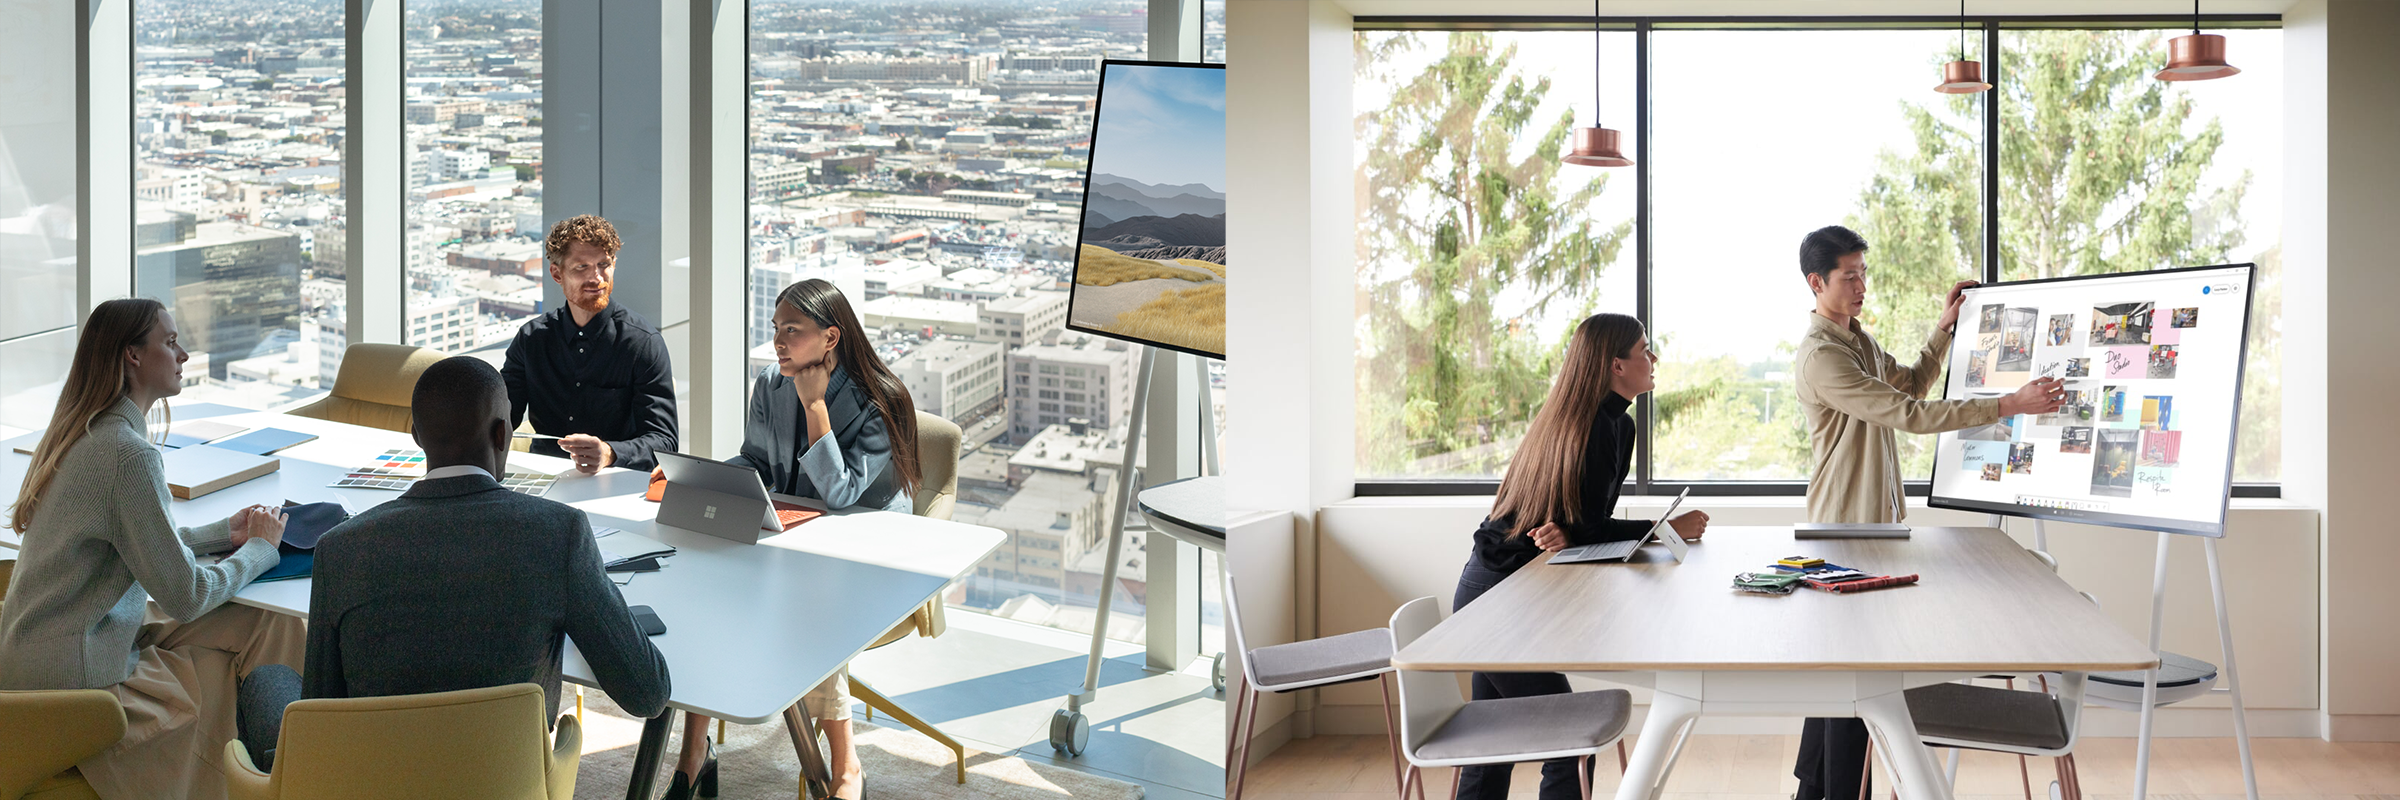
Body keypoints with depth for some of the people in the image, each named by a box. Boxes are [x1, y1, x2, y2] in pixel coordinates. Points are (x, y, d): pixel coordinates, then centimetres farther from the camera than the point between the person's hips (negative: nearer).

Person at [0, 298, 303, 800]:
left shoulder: (81, 433, 8)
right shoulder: (128, 454, -23)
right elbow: (186, 596, -20)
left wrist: (223, 533, 11)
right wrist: (259, 548, -3)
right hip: (75, 681, -9)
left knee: (275, 630, 1)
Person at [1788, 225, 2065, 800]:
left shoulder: (1859, 339, 14)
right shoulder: (1820, 355, -19)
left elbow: (1912, 384, 28)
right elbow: (1907, 413, -25)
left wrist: (1944, 328, 17)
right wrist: (2009, 405, -26)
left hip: (1877, 519, 10)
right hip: (1847, 524, -10)